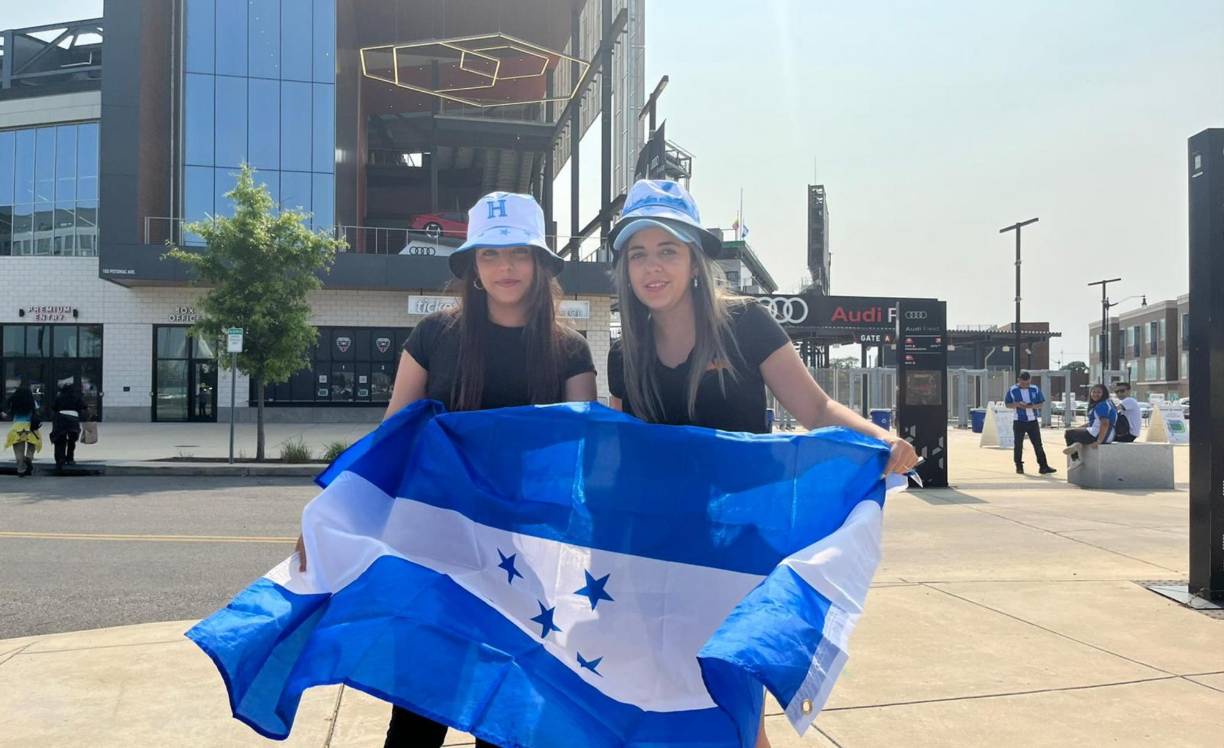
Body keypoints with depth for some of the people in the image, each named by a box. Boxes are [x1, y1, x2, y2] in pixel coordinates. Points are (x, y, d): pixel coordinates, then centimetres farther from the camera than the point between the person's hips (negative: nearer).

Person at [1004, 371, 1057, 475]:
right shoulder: (1013, 390, -3)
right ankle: (1019, 466, 15)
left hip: (1033, 421, 1)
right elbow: (1007, 404, 2)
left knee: (1038, 444, 1)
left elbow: (1041, 403, 6)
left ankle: (1043, 466, 3)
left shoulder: (1035, 389, 3)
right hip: (1019, 422, -1)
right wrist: (1017, 404, -17)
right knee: (1018, 445, 4)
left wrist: (1033, 406, -15)